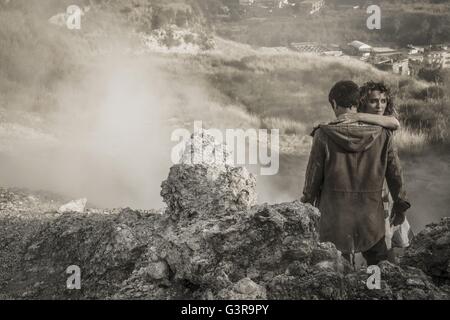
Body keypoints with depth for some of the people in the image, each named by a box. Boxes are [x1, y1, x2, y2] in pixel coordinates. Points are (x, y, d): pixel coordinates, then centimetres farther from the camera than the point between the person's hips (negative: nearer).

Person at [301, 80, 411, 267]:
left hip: (335, 218, -1)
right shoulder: (382, 135, -6)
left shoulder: (324, 135, -12)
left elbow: (313, 176, -4)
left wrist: (308, 202, 13)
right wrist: (400, 205, 17)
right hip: (371, 218, 1)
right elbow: (395, 174, 3)